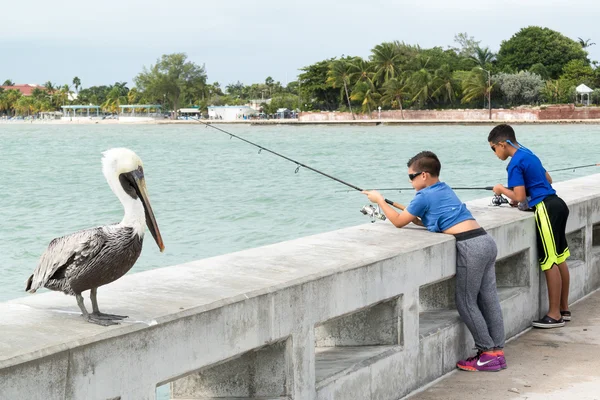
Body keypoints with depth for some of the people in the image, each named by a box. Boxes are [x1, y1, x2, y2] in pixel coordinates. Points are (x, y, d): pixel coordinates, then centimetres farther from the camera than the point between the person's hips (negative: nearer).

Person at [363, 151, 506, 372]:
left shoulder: (425, 196, -4)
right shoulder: (444, 190, 22)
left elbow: (399, 222, 6)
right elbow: (430, 222, 31)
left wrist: (379, 200, 16)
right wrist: (413, 215, 24)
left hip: (470, 246, -9)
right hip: (486, 240, 9)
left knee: (466, 303, 1)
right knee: (488, 299, 11)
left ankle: (488, 354, 5)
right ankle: (497, 351, 15)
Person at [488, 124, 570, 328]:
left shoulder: (515, 163, -13)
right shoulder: (528, 154, 15)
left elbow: (519, 197, -15)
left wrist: (502, 189, 2)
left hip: (545, 209, -10)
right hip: (556, 204, 10)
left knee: (550, 262, -5)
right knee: (560, 258, 13)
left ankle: (555, 315, -1)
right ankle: (564, 309, 21)